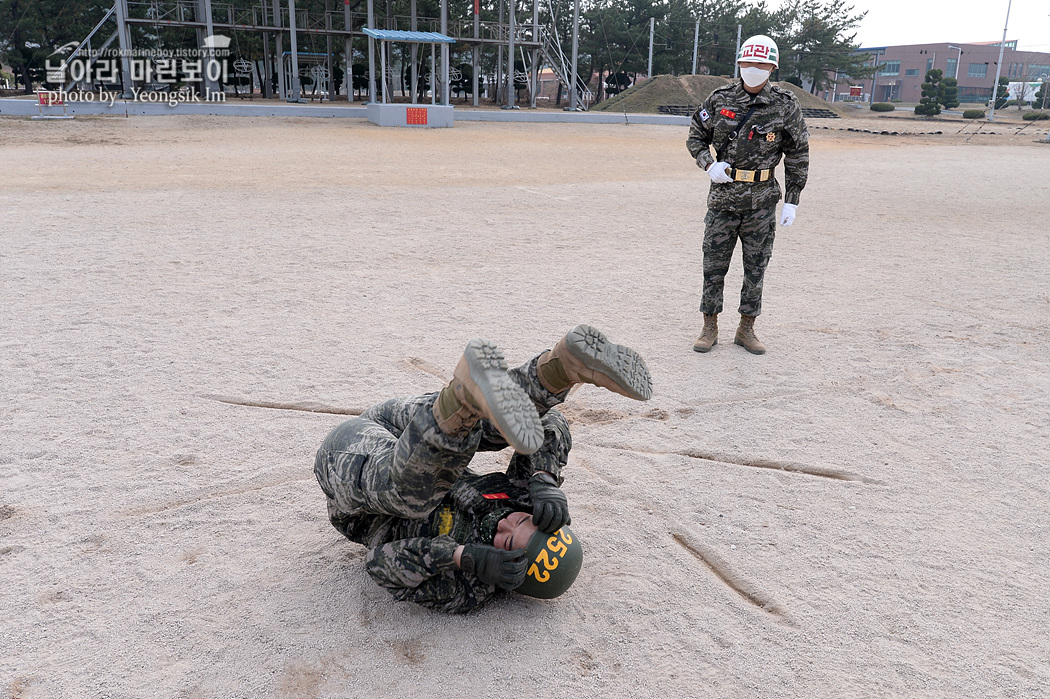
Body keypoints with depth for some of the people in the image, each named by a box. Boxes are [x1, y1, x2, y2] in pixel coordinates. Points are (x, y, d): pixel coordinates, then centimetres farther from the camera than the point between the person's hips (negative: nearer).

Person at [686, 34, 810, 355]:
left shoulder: (786, 106, -1)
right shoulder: (720, 100, 1)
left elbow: (798, 156, 4)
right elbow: (695, 138, 11)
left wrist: (792, 201, 0)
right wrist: (709, 164, -9)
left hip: (762, 200, 0)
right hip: (723, 196, 0)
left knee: (756, 268, 7)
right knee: (714, 265, 3)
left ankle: (747, 329, 19)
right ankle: (710, 328, 15)